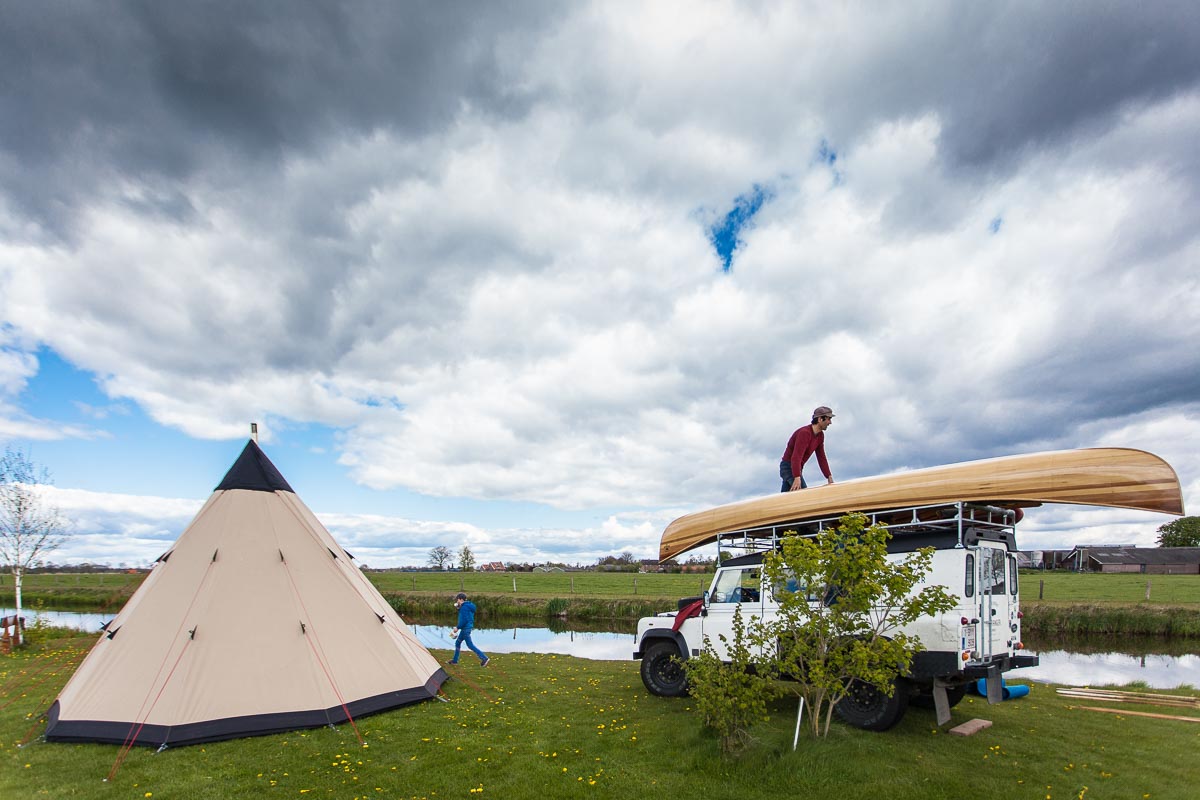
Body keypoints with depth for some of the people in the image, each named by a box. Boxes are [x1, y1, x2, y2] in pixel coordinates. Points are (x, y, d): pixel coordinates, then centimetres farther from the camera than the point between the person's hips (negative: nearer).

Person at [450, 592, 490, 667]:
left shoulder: (464, 607, -19)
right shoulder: (468, 606, 12)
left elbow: (464, 620, -24)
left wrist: (457, 627, -14)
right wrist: (458, 607, 12)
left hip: (466, 628, -11)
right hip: (466, 628, 11)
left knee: (470, 645, -8)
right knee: (457, 643, 19)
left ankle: (484, 658, -10)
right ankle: (455, 660, 29)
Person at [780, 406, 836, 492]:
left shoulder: (820, 435, 5)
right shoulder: (804, 433, -24)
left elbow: (821, 457, 10)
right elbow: (796, 457, -33)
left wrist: (829, 477, 4)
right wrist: (797, 478, -41)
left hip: (797, 468, 9)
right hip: (789, 466, -9)